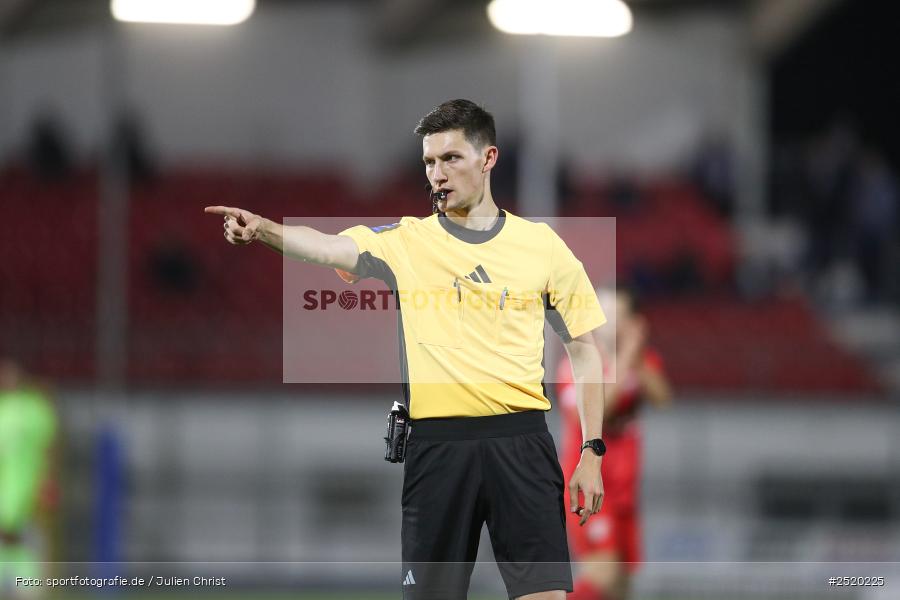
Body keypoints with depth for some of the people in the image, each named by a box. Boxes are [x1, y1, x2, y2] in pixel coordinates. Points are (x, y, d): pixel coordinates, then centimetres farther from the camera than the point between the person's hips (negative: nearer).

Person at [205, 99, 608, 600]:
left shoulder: (540, 243, 7)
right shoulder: (405, 240, 5)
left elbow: (585, 349, 12)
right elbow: (324, 247, -13)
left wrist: (592, 451, 6)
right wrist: (261, 228, -34)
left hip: (520, 440, -1)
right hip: (437, 443, 1)